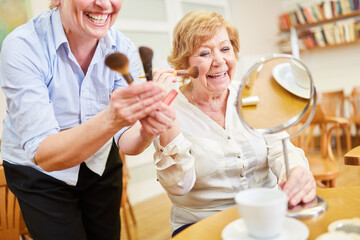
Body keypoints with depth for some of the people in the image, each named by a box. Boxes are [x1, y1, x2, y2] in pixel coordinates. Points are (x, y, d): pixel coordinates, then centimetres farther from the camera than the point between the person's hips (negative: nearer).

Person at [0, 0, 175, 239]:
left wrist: (145, 132, -41)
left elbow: (124, 139, -17)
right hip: (38, 174, -3)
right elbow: (43, 155, -33)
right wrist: (111, 118, -50)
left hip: (102, 164, 4)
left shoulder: (123, 49, -18)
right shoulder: (22, 46, -28)